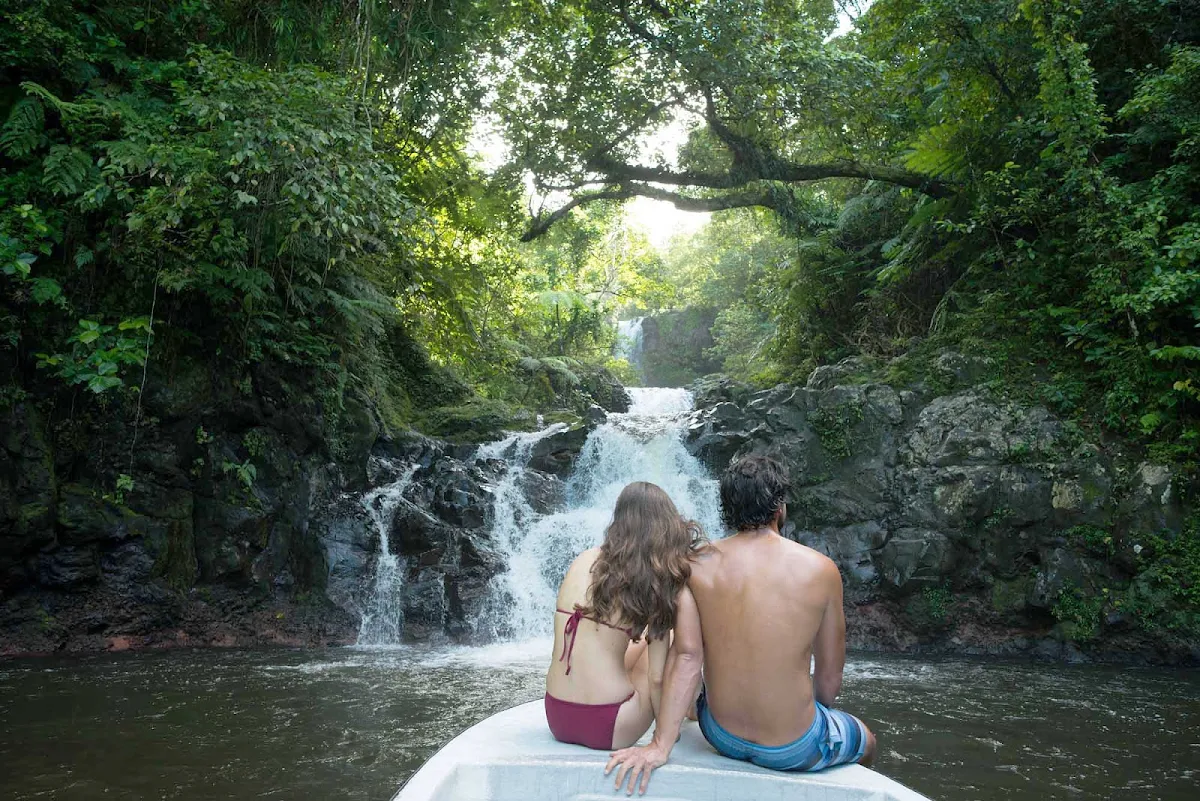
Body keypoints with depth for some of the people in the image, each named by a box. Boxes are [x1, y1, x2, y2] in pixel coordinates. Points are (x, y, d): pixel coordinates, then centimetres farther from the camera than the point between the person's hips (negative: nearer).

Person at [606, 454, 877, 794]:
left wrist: (660, 745, -18)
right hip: (792, 749, -2)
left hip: (721, 735, 3)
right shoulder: (820, 569, -14)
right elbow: (829, 678, -5)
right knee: (867, 742, 32)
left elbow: (686, 655, -18)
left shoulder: (698, 564, -9)